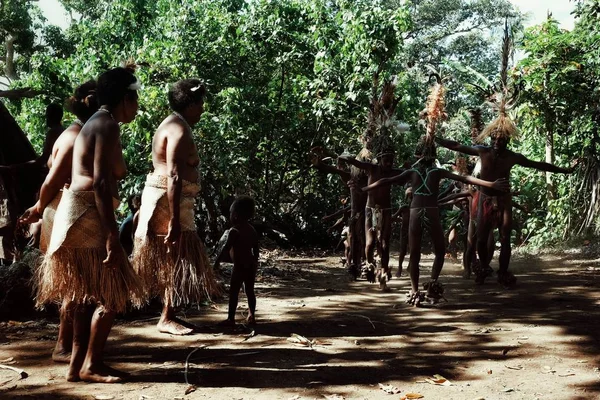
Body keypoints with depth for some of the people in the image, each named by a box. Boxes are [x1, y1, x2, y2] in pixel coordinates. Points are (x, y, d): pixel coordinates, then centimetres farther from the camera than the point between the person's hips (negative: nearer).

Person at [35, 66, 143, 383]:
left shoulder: (95, 123, 19)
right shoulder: (107, 126, -12)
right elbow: (100, 183, -22)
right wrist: (112, 234, -24)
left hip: (78, 214, 10)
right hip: (87, 215, -10)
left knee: (89, 295, 14)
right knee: (112, 294, -4)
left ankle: (78, 364, 19)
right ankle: (91, 365, 4)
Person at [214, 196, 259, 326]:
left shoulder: (234, 231, -13)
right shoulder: (252, 230, 10)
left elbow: (226, 247, -17)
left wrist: (217, 261, -10)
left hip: (240, 266, -7)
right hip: (251, 265, 7)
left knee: (233, 292, -2)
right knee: (250, 291, 14)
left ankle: (231, 319, 0)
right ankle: (252, 316, 18)